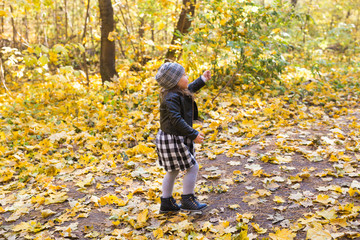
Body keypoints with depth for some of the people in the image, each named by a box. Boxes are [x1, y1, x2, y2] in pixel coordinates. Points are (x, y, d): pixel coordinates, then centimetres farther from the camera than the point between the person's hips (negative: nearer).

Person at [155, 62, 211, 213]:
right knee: (192, 167, -2)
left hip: (175, 138, 11)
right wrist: (194, 134, -25)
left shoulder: (179, 92, 8)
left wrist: (202, 80, 31)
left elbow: (189, 90, 32)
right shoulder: (171, 97, -23)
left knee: (173, 171, 18)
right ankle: (187, 200, 10)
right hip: (172, 139, -11)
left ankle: (166, 203, 28)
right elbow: (176, 120, -28)